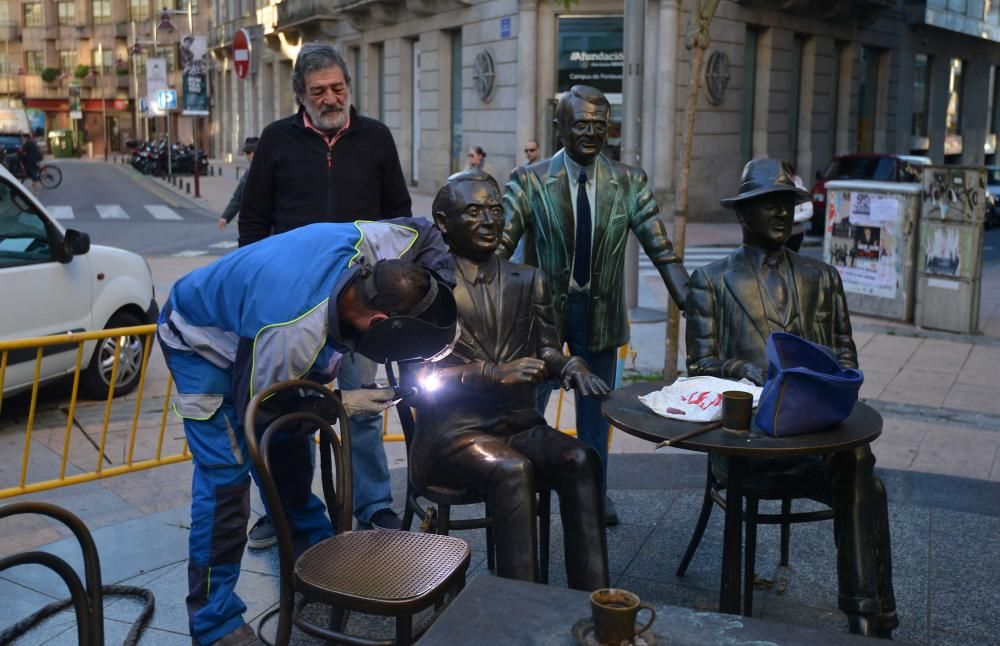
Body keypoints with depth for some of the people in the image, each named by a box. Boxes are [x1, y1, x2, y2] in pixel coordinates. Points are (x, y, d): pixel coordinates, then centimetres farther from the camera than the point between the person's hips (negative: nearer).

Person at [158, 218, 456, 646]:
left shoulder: (367, 243, -28)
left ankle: (314, 552, 36)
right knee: (226, 476, -15)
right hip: (199, 338, -8)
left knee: (294, 449, 15)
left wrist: (439, 304, -17)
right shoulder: (293, 334, -44)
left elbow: (424, 234, -5)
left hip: (250, 328, 8)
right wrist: (343, 403, -22)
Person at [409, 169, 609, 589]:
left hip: (519, 424, 4)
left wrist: (569, 365, -10)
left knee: (581, 459, -25)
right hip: (453, 429, -4)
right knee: (512, 468, -34)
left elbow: (546, 352, 15)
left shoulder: (528, 281, 17)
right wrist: (493, 373, -20)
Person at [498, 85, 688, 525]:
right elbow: (498, 250, -13)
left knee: (596, 405, 17)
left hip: (599, 311, 2)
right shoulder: (529, 181, -10)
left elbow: (662, 252, -6)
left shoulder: (629, 183, -4)